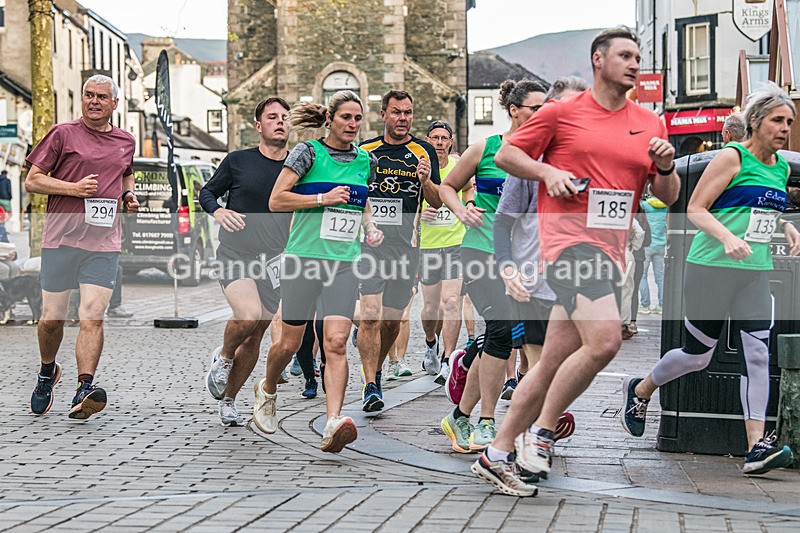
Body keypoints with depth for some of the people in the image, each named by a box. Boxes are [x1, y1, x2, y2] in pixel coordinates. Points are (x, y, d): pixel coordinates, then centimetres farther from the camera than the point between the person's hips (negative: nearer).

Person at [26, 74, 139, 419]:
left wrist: (128, 195, 12)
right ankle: (47, 374, 34)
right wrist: (74, 188, -13)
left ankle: (84, 391, -18)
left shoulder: (126, 142, 13)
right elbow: (32, 181, 0)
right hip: (60, 238, -1)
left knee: (92, 317, -12)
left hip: (104, 243, 2)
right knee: (52, 318, 6)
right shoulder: (63, 134, 1)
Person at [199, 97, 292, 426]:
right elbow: (207, 192, 9)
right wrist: (217, 211, -11)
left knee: (255, 337, 5)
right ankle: (223, 356, 5)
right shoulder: (238, 161, -1)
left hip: (272, 261, 3)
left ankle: (228, 400, 25)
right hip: (234, 254, -3)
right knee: (249, 316, -28)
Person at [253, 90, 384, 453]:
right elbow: (276, 200, -6)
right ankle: (267, 390, 36)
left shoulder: (366, 161, 12)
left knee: (336, 342, -12)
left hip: (345, 263, 3)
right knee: (290, 343, 5)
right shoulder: (309, 152, -3)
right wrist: (323, 198, -14)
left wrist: (370, 227, 8)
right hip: (303, 258, -3)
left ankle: (333, 423, -20)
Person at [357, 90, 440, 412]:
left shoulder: (424, 152, 6)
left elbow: (437, 202, 3)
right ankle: (371, 387, -13)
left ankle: (376, 371, 33)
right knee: (370, 314, -15)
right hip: (369, 242, -1)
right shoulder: (365, 151, 8)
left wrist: (427, 181, -16)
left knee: (392, 320, 9)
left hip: (406, 246, 1)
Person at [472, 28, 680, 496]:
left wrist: (666, 167, -2)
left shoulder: (650, 123, 16)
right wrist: (548, 172, -8)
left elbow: (669, 196, 19)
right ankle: (541, 431, -6)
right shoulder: (562, 112, 4)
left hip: (611, 252, 5)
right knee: (604, 341, -25)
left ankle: (498, 455, 17)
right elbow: (506, 154, 9)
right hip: (569, 239, -5)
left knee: (554, 364, 6)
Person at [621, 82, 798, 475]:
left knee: (757, 354, -7)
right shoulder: (732, 157, -9)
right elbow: (695, 209, -11)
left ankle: (756, 446, -8)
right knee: (697, 354, 3)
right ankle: (639, 391, 31)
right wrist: (727, 237, -25)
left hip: (756, 273, 6)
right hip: (711, 269, -6)